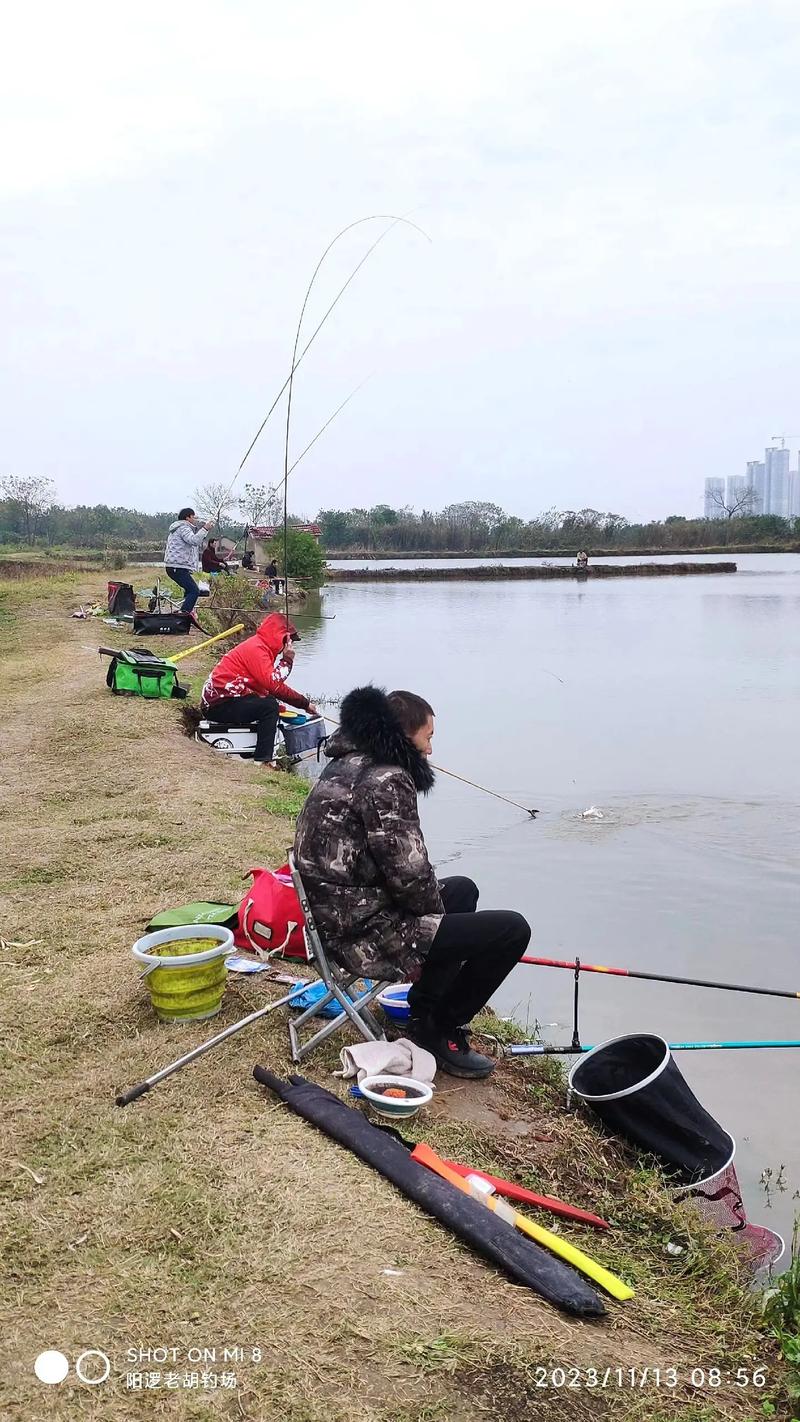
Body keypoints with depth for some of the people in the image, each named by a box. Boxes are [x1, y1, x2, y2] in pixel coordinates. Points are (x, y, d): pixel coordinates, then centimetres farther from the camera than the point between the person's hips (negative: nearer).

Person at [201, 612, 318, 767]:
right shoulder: (256, 648, -14)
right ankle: (262, 760, -24)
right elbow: (272, 684, -24)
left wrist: (305, 703, 11)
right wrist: (287, 660, -12)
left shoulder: (260, 647, 17)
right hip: (219, 705, -11)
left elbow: (276, 685, 14)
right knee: (269, 706, -21)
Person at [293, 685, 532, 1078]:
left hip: (339, 919, 11)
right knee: (512, 930, -8)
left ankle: (426, 1010, 31)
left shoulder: (347, 765, 11)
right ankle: (438, 1030, 9)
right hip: (368, 937, -11)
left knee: (463, 889, 29)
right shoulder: (385, 780, -21)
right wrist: (438, 909, -3)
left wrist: (435, 902, 13)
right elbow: (409, 874, -24)